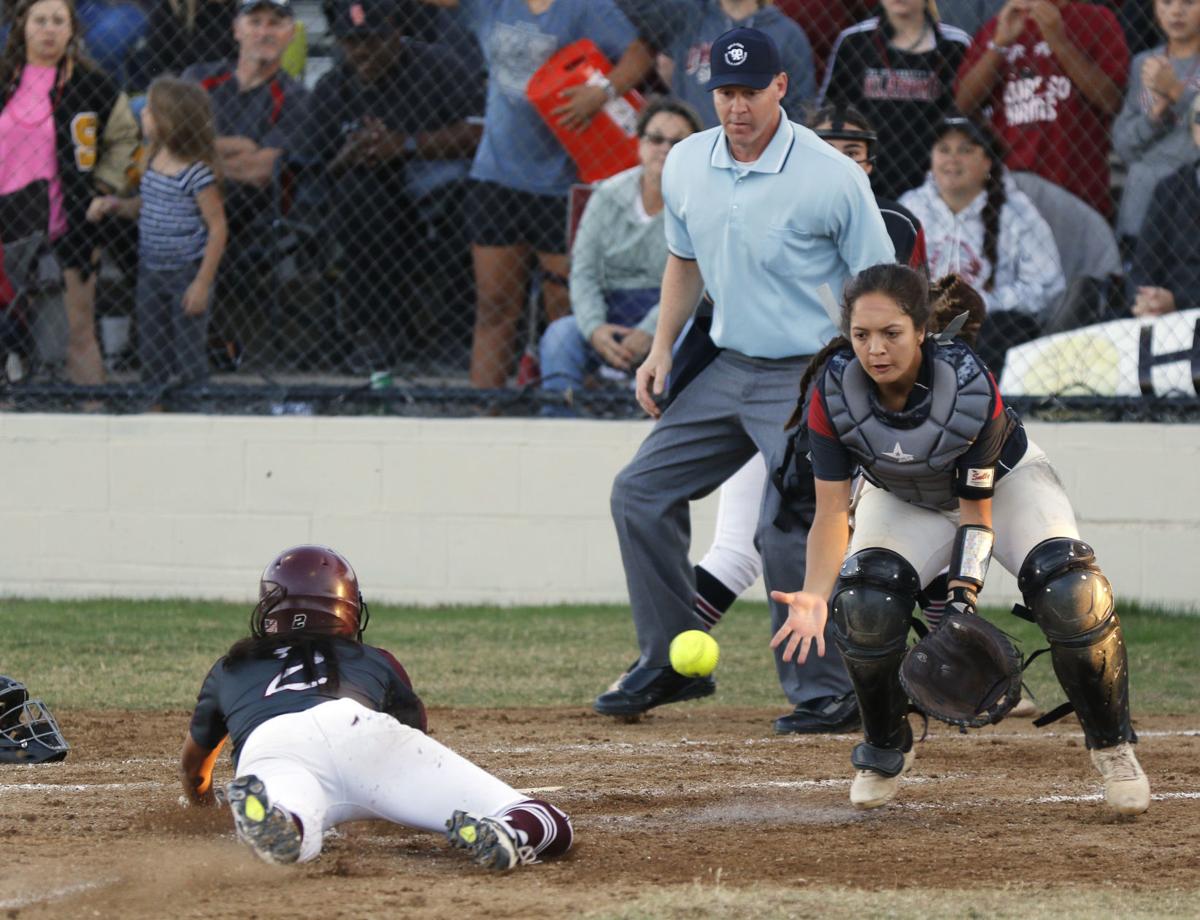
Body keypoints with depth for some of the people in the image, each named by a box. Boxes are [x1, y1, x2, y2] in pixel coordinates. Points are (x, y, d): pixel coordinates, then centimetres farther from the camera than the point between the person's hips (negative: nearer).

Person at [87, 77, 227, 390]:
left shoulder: (197, 174, -21)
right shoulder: (154, 161, 1)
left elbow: (217, 226, -17)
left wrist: (203, 282, -17)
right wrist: (116, 205, -3)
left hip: (187, 273, -8)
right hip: (151, 270, 8)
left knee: (189, 360, 3)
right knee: (151, 360, 16)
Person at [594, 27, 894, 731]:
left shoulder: (832, 177, -16)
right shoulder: (687, 166, 2)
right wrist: (662, 350, 10)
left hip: (810, 376, -7)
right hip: (727, 370, 7)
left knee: (788, 528, -19)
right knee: (641, 492, 5)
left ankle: (830, 692, -7)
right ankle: (672, 664, 16)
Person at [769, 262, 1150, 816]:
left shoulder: (971, 387, -35)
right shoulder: (832, 392, -29)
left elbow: (976, 510, -27)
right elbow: (831, 514, -29)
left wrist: (962, 602, -38)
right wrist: (815, 595, -46)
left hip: (1002, 480, -2)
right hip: (903, 498, 2)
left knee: (1072, 594, -26)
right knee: (863, 606, -24)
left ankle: (1111, 744, -3)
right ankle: (885, 748, 4)